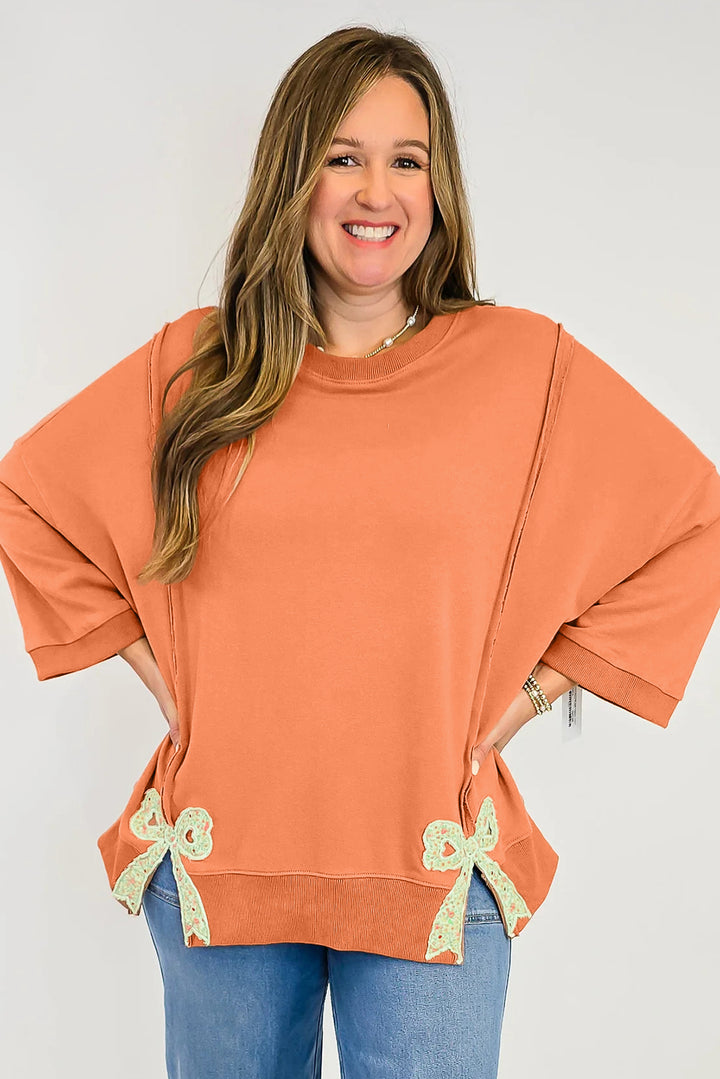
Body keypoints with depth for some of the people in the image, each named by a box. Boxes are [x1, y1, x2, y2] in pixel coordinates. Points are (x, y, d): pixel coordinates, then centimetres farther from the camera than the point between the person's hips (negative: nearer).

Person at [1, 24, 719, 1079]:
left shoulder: (528, 362, -3)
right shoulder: (190, 366, 1)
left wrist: (524, 693, -3)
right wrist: (160, 671, 2)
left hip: (435, 866, -1)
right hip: (219, 858, 2)